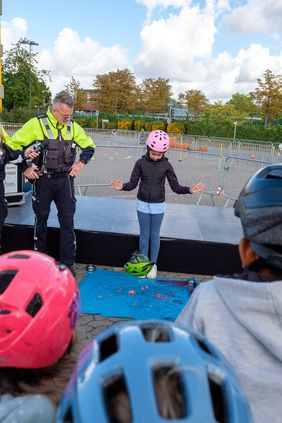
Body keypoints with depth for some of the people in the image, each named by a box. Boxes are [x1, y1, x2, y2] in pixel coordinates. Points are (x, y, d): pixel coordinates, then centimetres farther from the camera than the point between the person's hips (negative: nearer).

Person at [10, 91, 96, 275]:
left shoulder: (73, 126, 1)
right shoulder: (36, 124, -9)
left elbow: (89, 146, 13)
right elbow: (14, 144, -3)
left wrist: (81, 162, -2)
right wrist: (25, 167, -8)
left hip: (65, 180, 2)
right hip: (43, 179, -1)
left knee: (67, 220, 0)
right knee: (41, 218, 12)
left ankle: (68, 263, 10)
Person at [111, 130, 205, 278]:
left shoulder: (166, 165, -7)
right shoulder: (140, 163, -7)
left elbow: (175, 187, -7)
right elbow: (133, 183, -6)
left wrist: (189, 190, -23)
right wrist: (123, 186, -26)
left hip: (158, 206, 0)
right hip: (143, 204, 0)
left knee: (155, 235, 10)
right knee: (144, 235, 11)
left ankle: (153, 265, 24)